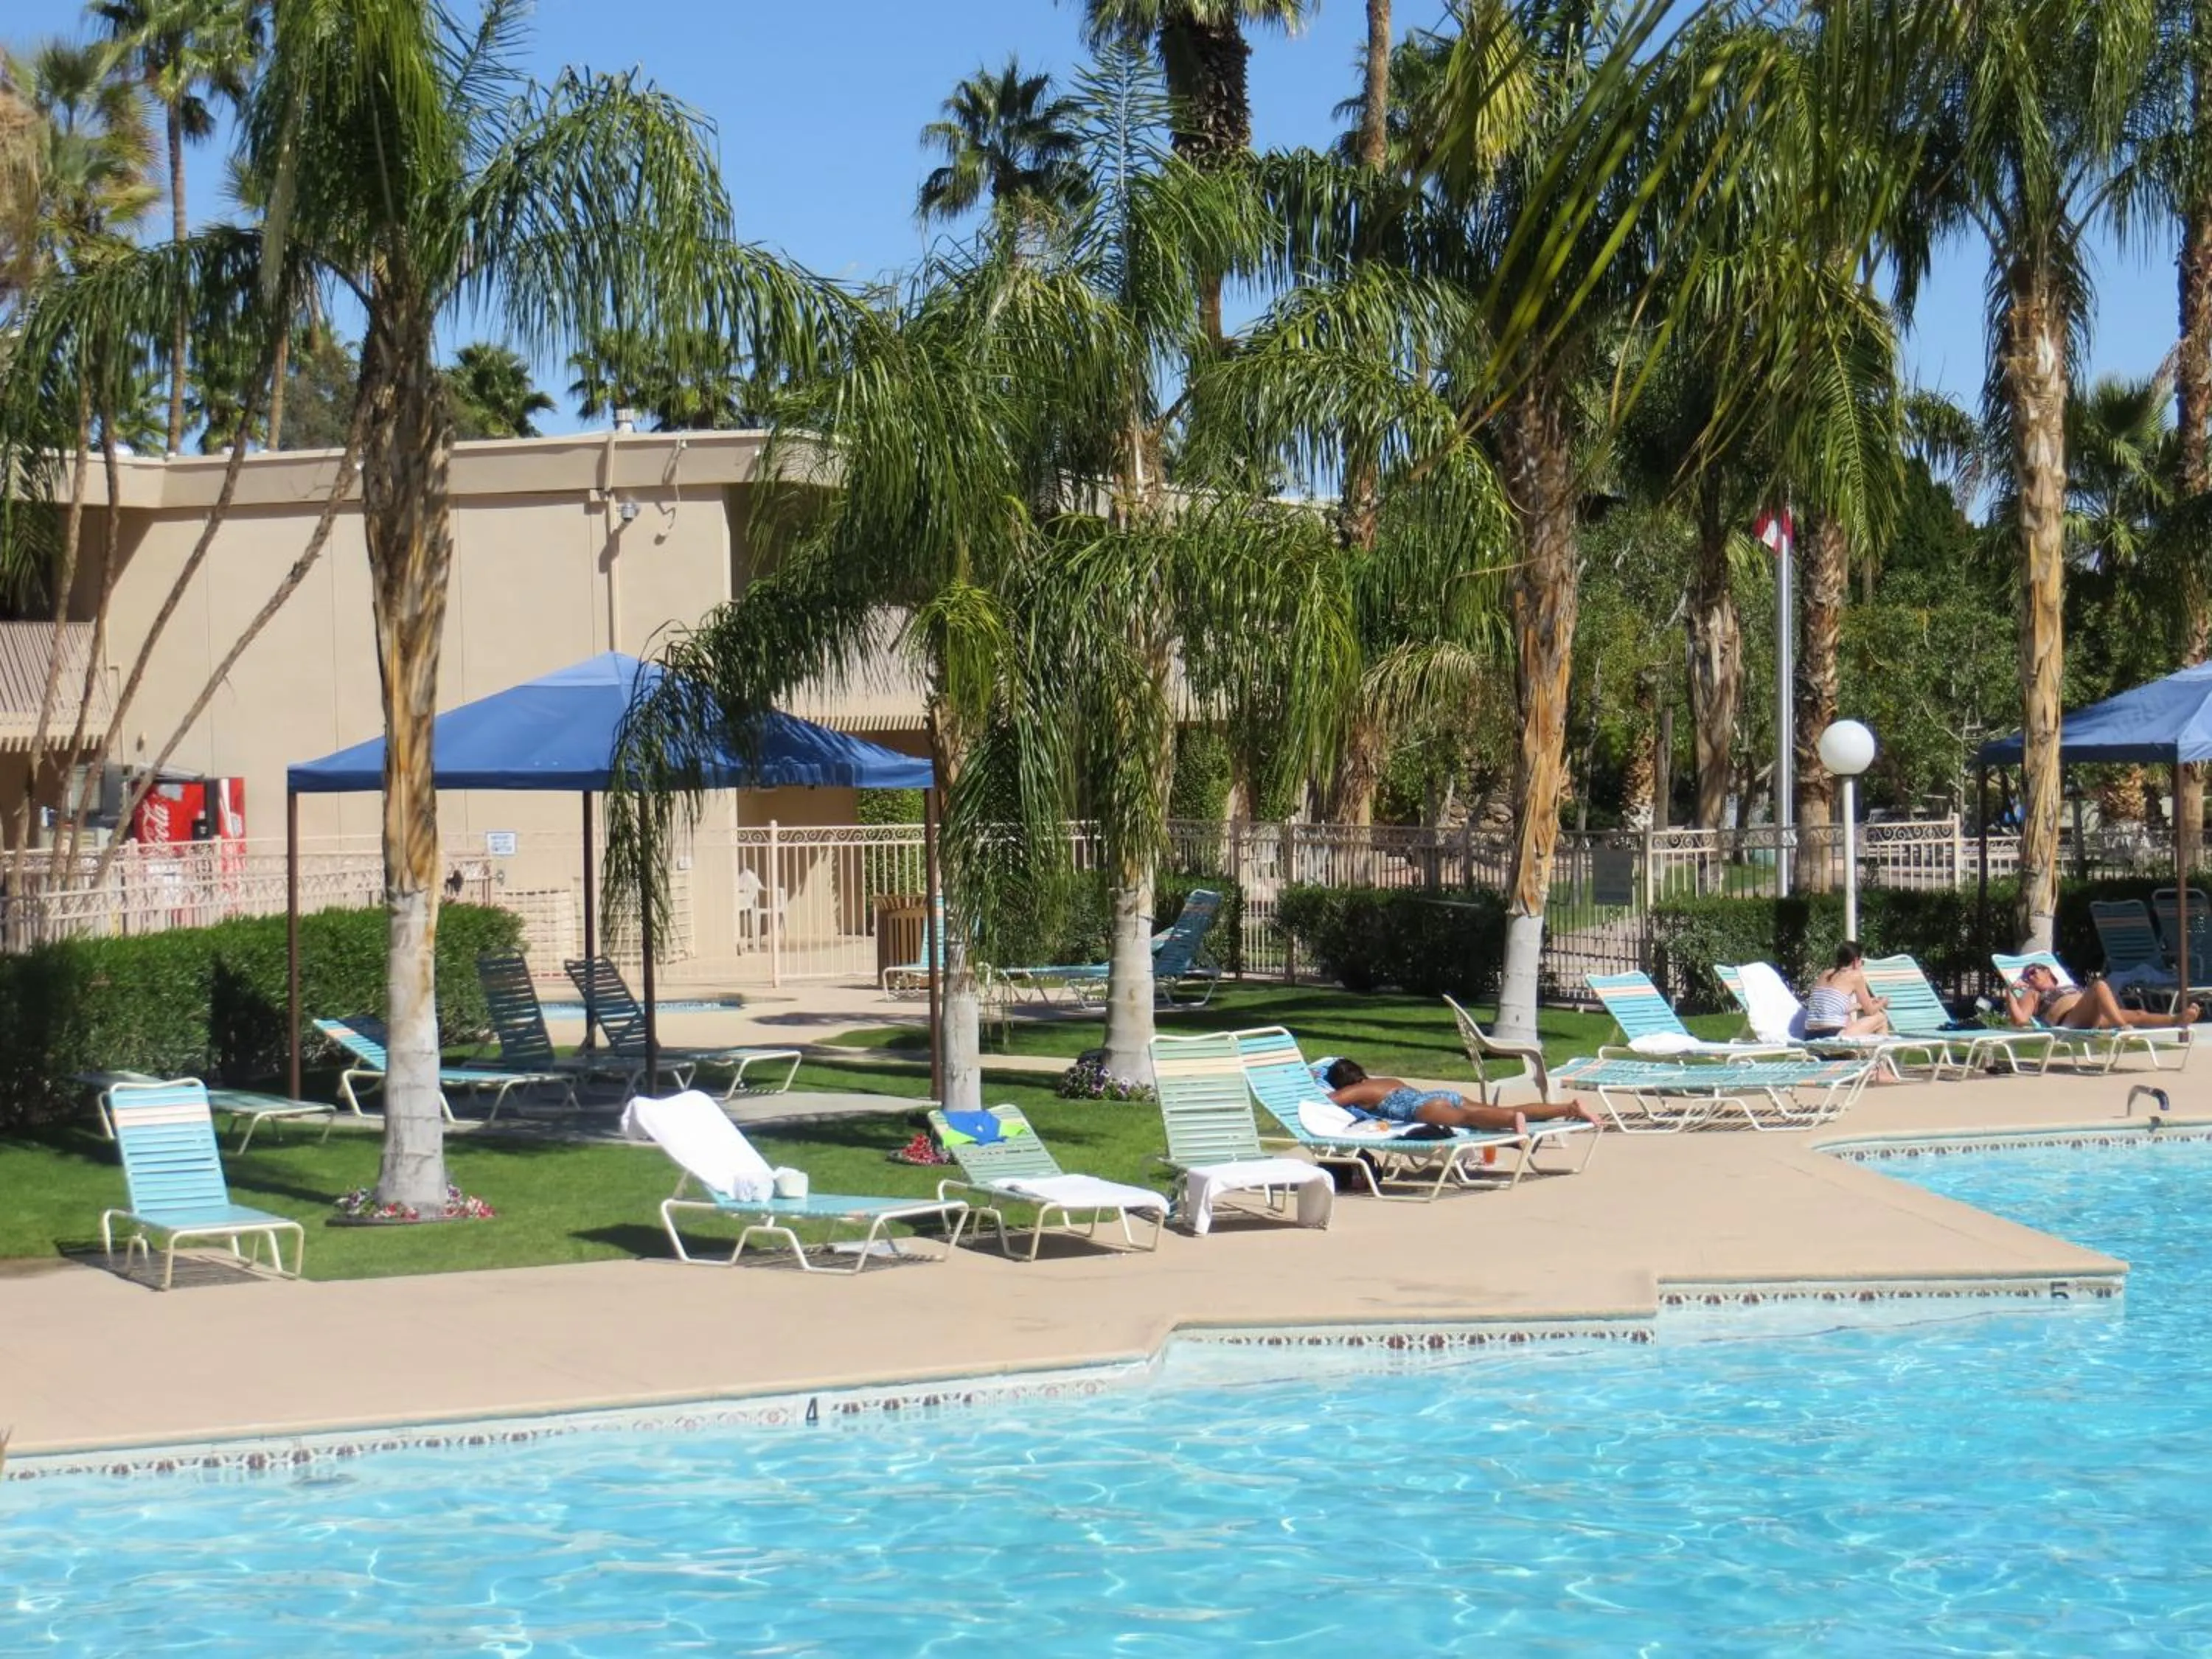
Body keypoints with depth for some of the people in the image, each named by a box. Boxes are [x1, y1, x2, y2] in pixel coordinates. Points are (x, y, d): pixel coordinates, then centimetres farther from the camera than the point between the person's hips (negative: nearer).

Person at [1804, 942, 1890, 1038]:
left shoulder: (1826, 974, 17)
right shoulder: (1855, 975, 0)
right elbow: (1870, 1011, 9)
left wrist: (1859, 1005, 44)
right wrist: (1882, 1003, 30)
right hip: (1833, 1037, -7)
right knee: (1881, 1018, 14)